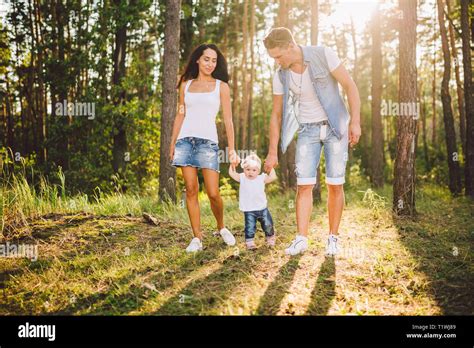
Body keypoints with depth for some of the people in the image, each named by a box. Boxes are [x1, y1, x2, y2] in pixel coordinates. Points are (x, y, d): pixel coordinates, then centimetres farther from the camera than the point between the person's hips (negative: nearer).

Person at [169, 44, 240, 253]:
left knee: (213, 194, -8)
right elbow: (180, 116, 17)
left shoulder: (221, 86, 8)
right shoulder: (186, 85, 15)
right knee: (191, 190, -2)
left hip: (208, 141, -2)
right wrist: (172, 143, 12)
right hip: (186, 139, 2)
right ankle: (197, 238, 5)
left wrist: (232, 149, -2)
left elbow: (228, 120, 5)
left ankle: (221, 227, 19)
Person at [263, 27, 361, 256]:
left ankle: (333, 238, 9)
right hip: (307, 130, 3)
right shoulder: (281, 76, -4)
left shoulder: (323, 55, -15)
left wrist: (355, 121, -17)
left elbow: (350, 86, -10)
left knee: (335, 184, -3)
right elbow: (276, 114, 3)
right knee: (304, 185, -7)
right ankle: (301, 239, -2)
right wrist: (272, 152, 3)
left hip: (335, 127, -2)